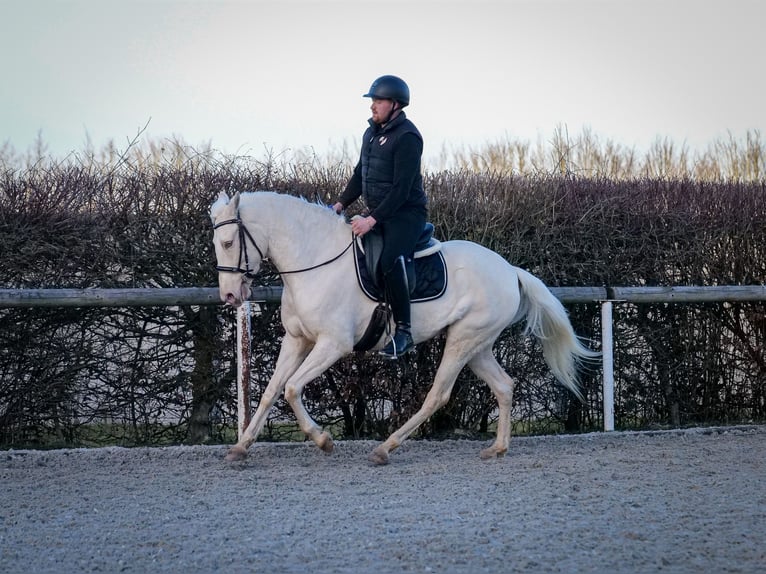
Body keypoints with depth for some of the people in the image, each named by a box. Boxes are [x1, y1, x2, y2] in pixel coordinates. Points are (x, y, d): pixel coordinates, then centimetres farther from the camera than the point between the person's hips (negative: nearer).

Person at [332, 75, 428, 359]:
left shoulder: (407, 137, -16)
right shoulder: (372, 133, 12)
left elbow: (401, 189, -22)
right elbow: (360, 175, 21)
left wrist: (372, 220, -27)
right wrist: (341, 204, 7)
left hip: (407, 213, -10)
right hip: (376, 213, 10)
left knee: (390, 260, -31)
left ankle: (403, 330, -25)